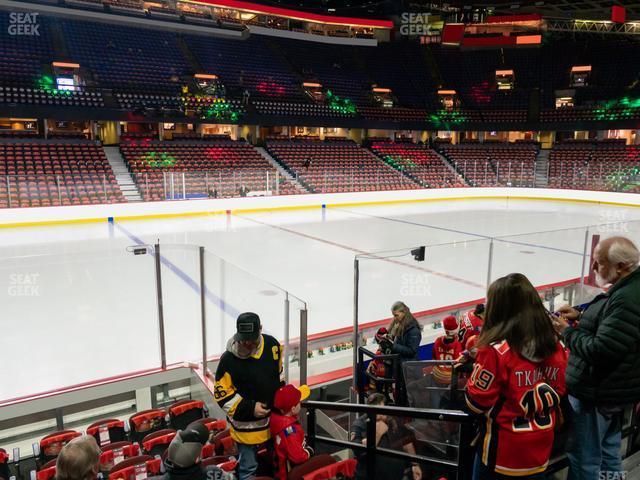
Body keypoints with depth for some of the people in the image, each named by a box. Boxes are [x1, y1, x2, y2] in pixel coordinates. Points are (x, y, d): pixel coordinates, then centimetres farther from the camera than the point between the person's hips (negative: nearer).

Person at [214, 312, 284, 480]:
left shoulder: (272, 344, -9)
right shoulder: (229, 359, -24)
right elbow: (221, 393, -16)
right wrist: (249, 408, -21)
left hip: (274, 417, 5)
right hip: (247, 424, -5)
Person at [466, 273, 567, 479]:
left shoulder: (496, 350, -25)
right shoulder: (557, 346, -6)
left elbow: (476, 402, -17)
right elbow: (559, 391, 7)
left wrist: (477, 368, -1)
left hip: (502, 451, -5)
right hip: (541, 448, 5)